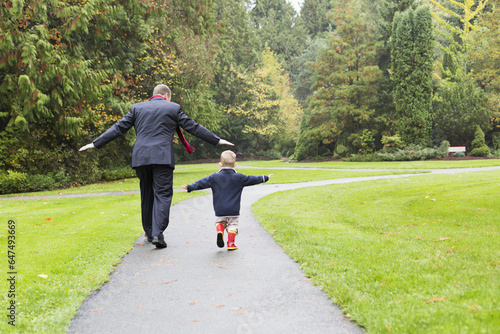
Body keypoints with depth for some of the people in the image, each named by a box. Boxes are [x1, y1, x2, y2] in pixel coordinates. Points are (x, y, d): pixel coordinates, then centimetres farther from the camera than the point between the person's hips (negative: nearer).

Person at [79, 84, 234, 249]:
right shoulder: (173, 108, 7)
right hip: (163, 158, -3)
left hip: (141, 158, 3)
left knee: (147, 195, 15)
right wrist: (217, 140, 15)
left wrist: (95, 144, 17)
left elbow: (118, 128, 10)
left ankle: (149, 233, 24)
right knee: (163, 194, -3)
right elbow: (193, 127, 8)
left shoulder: (137, 108, 13)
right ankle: (157, 233, -17)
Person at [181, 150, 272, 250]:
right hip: (234, 210, -1)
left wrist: (189, 187, 8)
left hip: (219, 210, 1)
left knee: (219, 222, 19)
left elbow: (202, 183, -1)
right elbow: (252, 179, 8)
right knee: (232, 225, 9)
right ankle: (230, 243, 5)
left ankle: (220, 231, -8)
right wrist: (265, 178, 21)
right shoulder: (239, 177, 0)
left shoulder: (214, 177, -2)